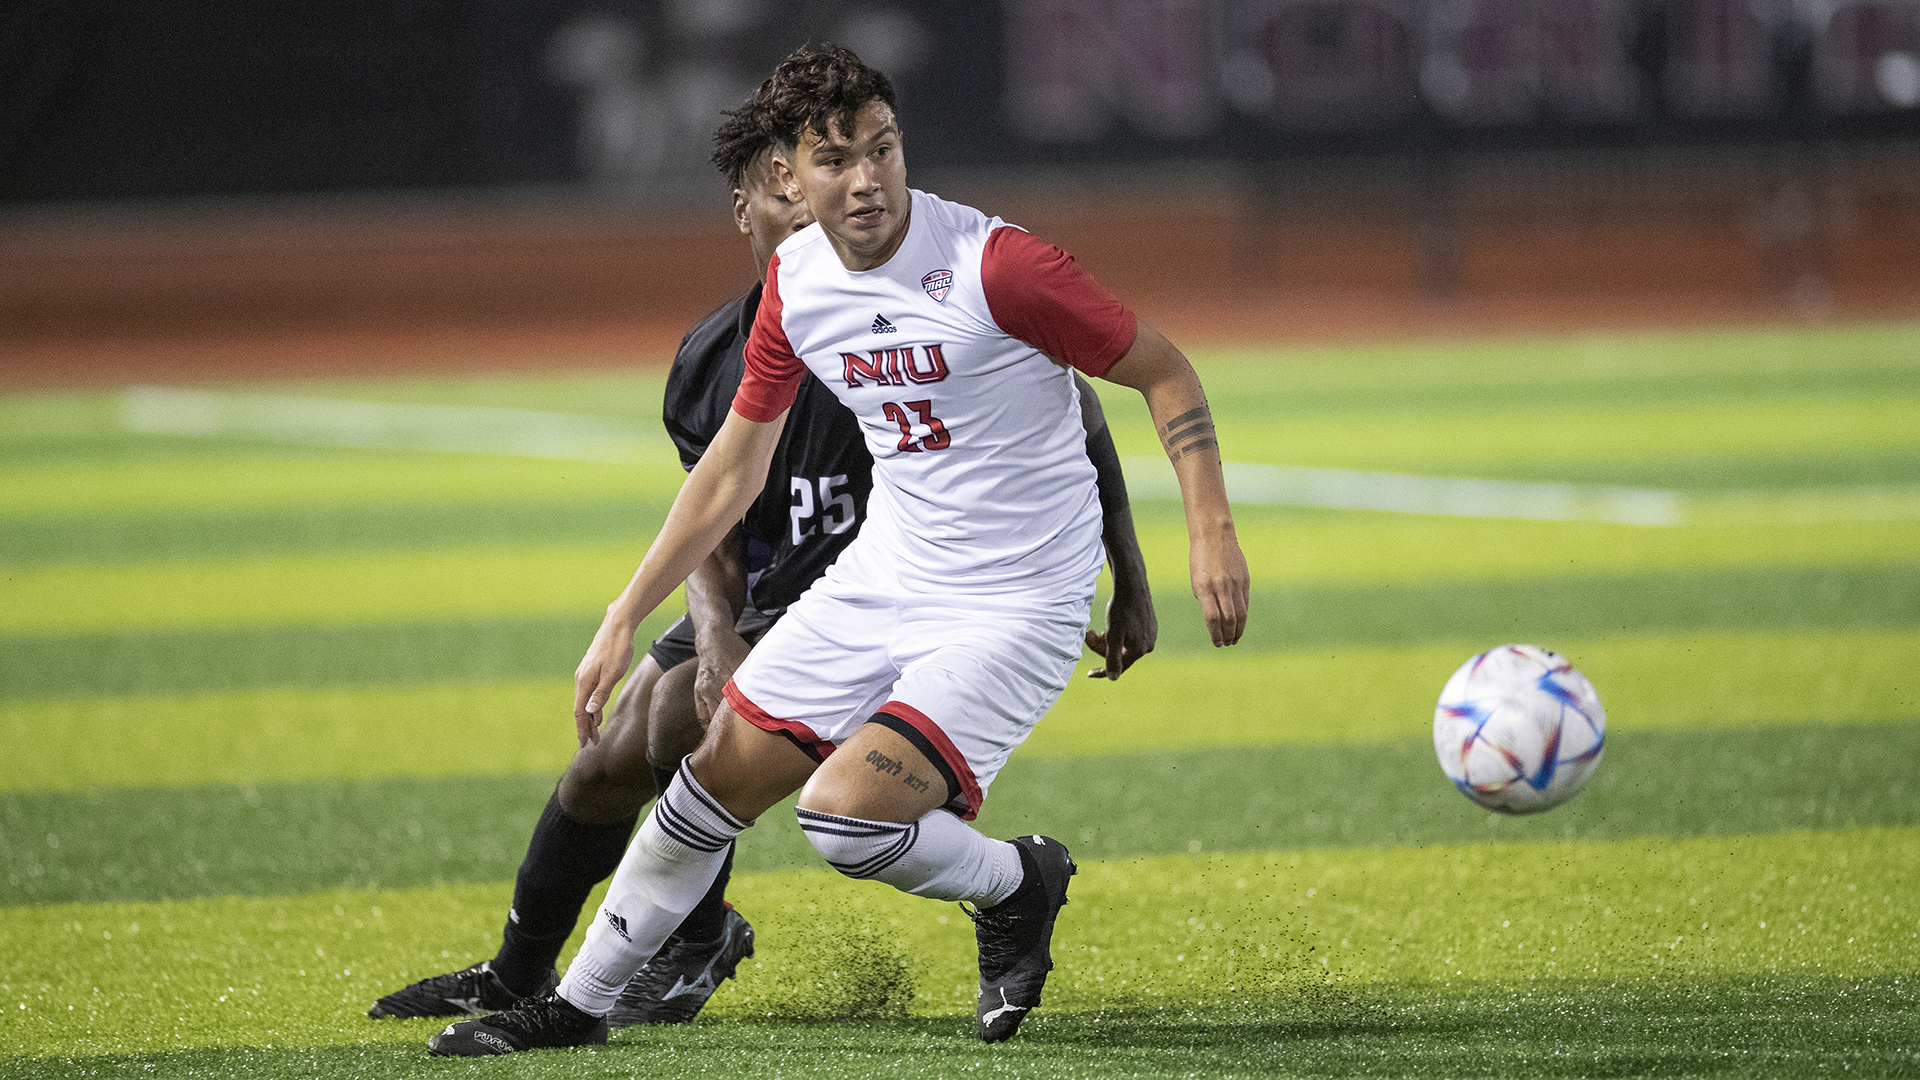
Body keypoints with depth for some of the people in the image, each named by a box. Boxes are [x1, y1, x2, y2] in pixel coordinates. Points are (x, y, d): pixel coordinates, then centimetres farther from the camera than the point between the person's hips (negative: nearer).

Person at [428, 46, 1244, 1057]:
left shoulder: (994, 264, -21)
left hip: (1012, 612, -6)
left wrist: (1211, 529, -23)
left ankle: (1017, 885, 9)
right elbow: (735, 460, 12)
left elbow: (1164, 373, -12)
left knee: (842, 817, -21)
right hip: (879, 582, 6)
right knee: (715, 782, 9)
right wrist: (623, 619, 12)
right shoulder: (796, 281, -1)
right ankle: (578, 1004, 28)